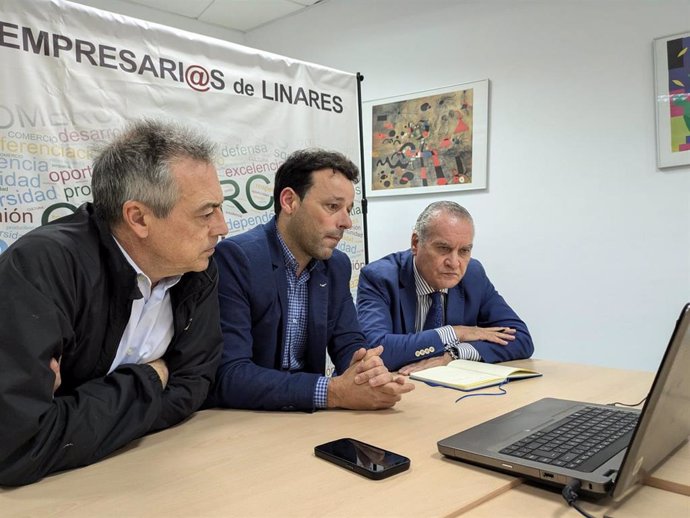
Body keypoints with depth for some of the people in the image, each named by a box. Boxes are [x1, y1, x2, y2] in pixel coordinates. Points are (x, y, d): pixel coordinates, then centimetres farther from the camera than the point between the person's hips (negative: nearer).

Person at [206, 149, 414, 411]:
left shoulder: (337, 266, 5)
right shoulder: (235, 258, -17)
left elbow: (349, 344, 6)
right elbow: (228, 375, -22)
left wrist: (372, 371, -17)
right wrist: (333, 392, -29)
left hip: (304, 416, 5)